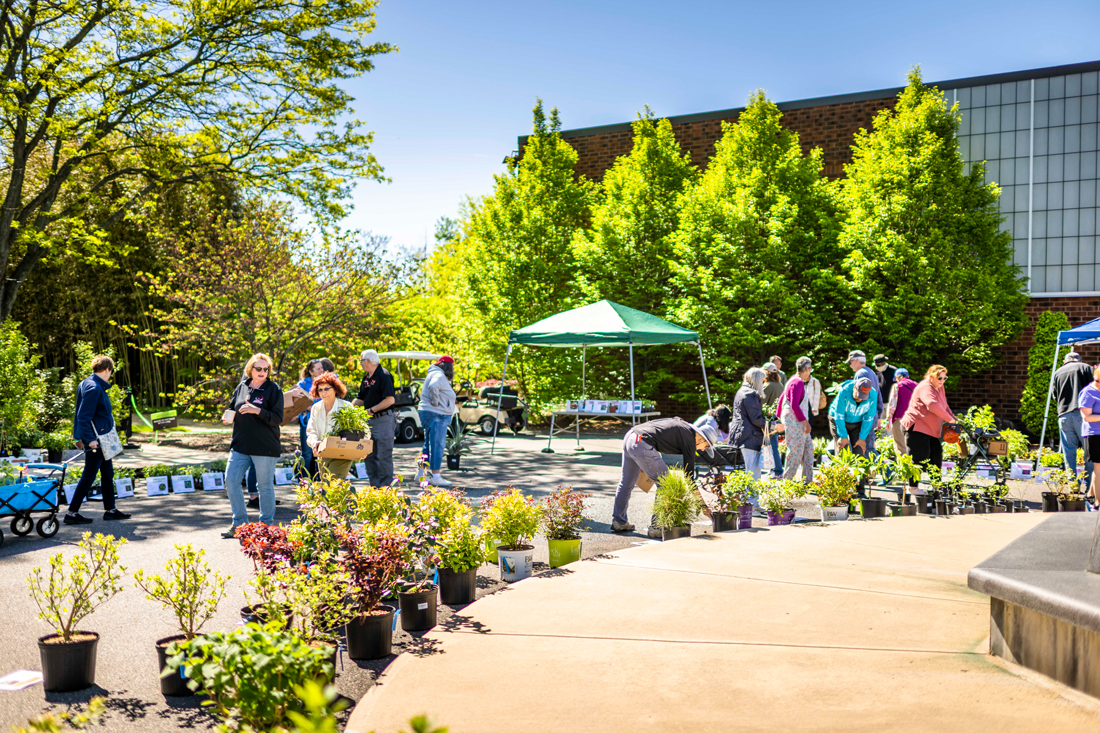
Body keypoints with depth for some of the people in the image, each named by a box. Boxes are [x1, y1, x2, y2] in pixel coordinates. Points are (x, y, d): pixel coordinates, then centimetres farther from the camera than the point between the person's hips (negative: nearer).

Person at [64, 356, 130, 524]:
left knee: (108, 473, 15)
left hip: (101, 439, 11)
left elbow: (81, 414, 18)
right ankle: (72, 513, 4)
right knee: (89, 476, -3)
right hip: (97, 439, -11)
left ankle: (110, 510, 22)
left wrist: (78, 436, 22)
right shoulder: (94, 388, -19)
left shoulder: (87, 384, 12)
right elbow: (83, 416, -23)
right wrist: (90, 439, -25)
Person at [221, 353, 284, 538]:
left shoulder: (273, 389, -5)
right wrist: (228, 416, -1)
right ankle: (239, 523, 16)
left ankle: (267, 526, 17)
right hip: (240, 445, 5)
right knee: (231, 481, 3)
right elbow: (232, 407, 21)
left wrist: (257, 410, -23)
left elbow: (278, 418, -11)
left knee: (265, 486, 3)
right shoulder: (242, 387, 9)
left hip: (265, 447, -5)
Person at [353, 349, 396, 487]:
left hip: (384, 420, -9)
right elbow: (360, 399, 18)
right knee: (369, 456, 10)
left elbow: (390, 400, -19)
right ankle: (375, 485, 17)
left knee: (384, 455, -3)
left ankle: (385, 486, 4)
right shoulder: (366, 378, 15)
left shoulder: (384, 376, -12)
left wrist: (372, 410, -17)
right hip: (370, 421, 9)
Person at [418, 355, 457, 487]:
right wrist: (435, 402, -22)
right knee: (437, 446, -7)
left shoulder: (434, 374, 19)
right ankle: (435, 477, -5)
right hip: (436, 415, -11)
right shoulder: (439, 375, -14)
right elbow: (433, 387, -34)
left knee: (429, 445, 15)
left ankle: (421, 474, 20)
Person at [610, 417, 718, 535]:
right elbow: (689, 470, -2)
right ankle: (656, 527, 4)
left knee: (626, 482, 22)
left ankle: (618, 522, 34)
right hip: (642, 445, -10)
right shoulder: (689, 438, -2)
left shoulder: (681, 424, 22)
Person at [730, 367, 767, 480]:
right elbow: (756, 419, -17)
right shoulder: (751, 394, -14)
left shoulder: (741, 392, 18)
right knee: (753, 471, -9)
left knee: (751, 469, 13)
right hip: (750, 437, -10)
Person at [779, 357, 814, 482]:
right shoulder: (798, 382, -16)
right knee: (796, 450, -5)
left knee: (808, 448, 11)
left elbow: (781, 399, 20)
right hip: (794, 420, -10)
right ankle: (786, 480, 3)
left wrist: (779, 417, 25)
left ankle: (808, 480, 14)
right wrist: (805, 421, -20)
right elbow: (794, 405, -23)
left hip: (798, 421, 10)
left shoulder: (794, 380, 15)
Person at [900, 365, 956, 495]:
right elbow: (933, 405, -35)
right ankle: (912, 487, 1)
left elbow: (944, 406, 23)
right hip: (916, 426, -10)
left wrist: (954, 419, 9)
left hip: (931, 428, 10)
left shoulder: (940, 388, 13)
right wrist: (949, 419, -31)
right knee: (919, 457, -8)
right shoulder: (925, 387, -20)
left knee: (936, 453, 10)